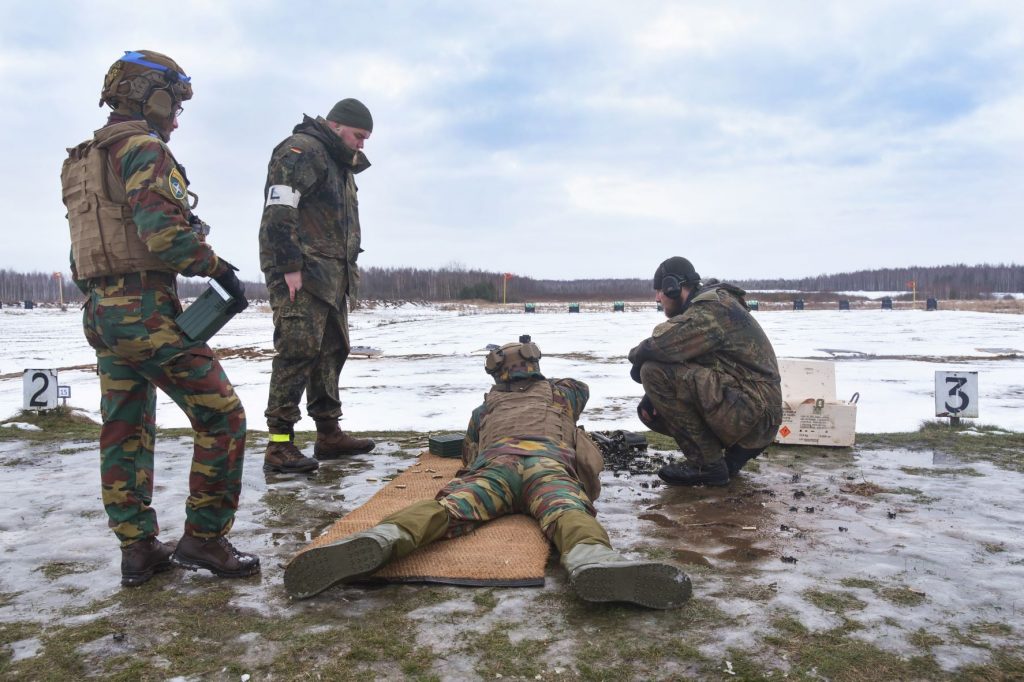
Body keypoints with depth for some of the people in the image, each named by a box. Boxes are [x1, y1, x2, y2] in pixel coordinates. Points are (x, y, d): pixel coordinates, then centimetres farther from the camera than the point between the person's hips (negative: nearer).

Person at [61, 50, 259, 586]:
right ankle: (203, 538, 1)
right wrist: (218, 267, -10)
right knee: (222, 419, -4)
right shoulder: (144, 148, -8)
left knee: (124, 434, 12)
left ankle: (137, 548, 19)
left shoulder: (82, 162, 21)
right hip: (147, 309, -10)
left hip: (99, 313, 10)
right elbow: (164, 234, -22)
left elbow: (83, 251, 22)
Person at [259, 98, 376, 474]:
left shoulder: (340, 164, 25)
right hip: (301, 273, -10)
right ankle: (280, 446, -11)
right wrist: (290, 268, -22)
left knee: (333, 350, 10)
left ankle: (329, 434, 18)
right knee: (298, 351, -14)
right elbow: (279, 211, -18)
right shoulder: (302, 150, -7)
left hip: (332, 276, 10)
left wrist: (346, 272, 19)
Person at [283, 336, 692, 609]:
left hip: (493, 463, 1)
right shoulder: (560, 392, 42)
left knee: (447, 507, -25)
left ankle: (378, 541, -57)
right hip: (548, 460, 0)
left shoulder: (485, 408, 41)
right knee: (568, 513, -30)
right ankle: (592, 562, -67)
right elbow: (582, 389, 66)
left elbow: (469, 455, 45)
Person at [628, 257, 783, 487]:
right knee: (650, 411, 11)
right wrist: (653, 396, -2)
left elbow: (659, 346, -28)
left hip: (752, 412, -10)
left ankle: (706, 464, -11)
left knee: (654, 372, -21)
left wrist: (637, 356, -5)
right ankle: (735, 448, 11)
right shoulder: (702, 308, 16)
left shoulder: (712, 308, -16)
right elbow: (677, 355, 14)